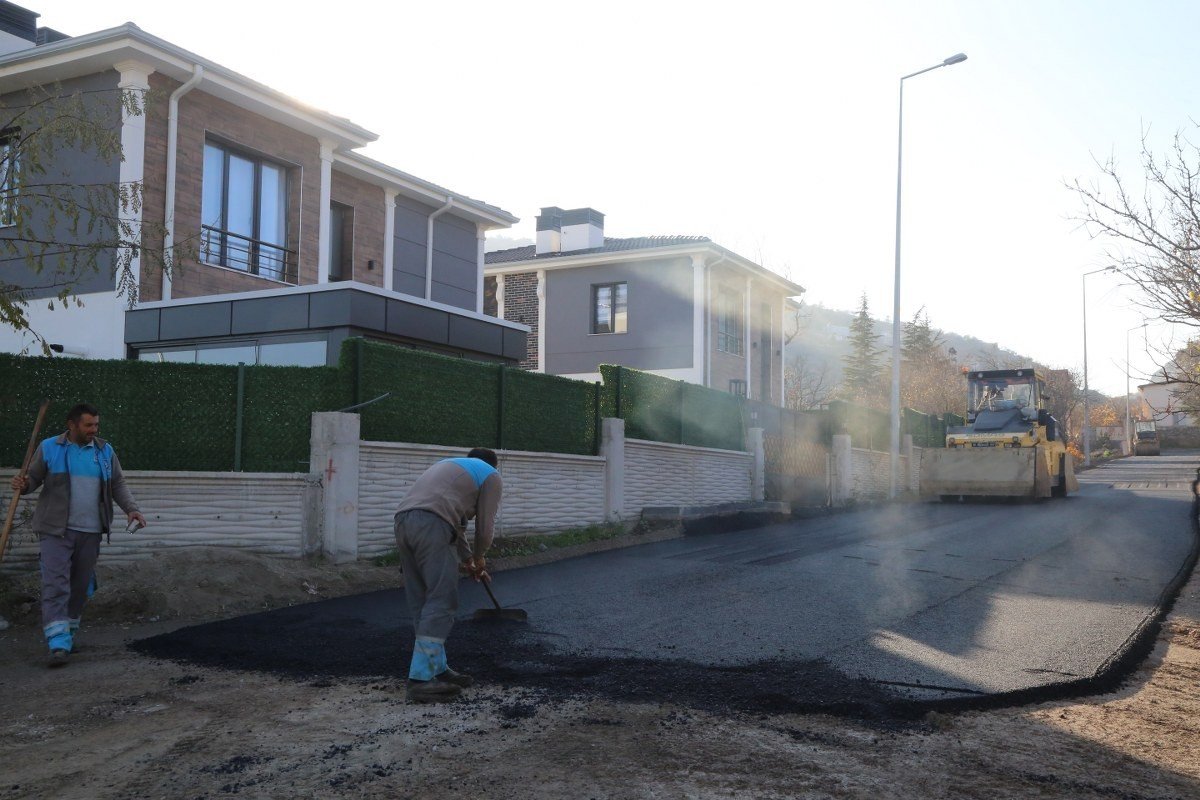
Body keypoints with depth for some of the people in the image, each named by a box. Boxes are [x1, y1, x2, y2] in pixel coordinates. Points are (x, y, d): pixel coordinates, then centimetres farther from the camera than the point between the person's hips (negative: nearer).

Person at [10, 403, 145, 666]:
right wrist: (22, 485, -18)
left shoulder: (105, 451, 8)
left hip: (90, 531, 3)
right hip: (56, 529, -3)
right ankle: (58, 644, -14)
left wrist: (131, 508, -6)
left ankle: (69, 633, 26)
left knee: (80, 585, 9)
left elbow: (118, 484, 9)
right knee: (56, 584, -11)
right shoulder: (49, 448, 1)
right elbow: (34, 478, 4)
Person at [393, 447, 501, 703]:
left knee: (421, 603, 13)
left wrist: (467, 560, 45)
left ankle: (437, 669, 20)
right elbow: (485, 526, 13)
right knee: (440, 604, -5)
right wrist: (478, 557, 31)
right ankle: (421, 680, -9)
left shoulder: (451, 465, 38)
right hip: (431, 526, -8)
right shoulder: (490, 475, 16)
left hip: (403, 521, 8)